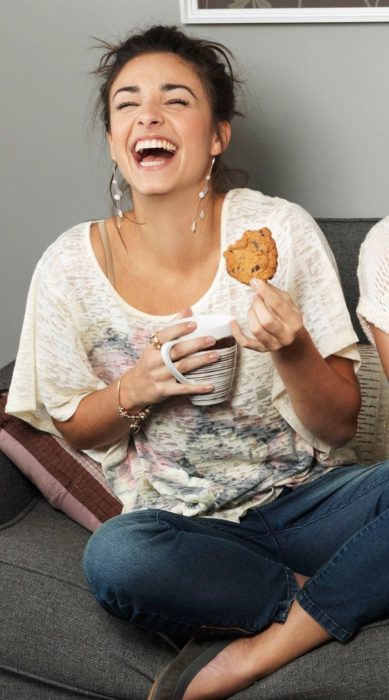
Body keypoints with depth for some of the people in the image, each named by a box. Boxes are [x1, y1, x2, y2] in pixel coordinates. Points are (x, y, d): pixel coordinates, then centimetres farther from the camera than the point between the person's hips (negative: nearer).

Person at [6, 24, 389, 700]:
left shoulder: (280, 230, -9)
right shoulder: (72, 267, -6)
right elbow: (75, 429, 7)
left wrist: (292, 350, -26)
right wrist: (135, 390, -15)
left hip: (303, 500, 1)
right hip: (183, 522, 0)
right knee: (113, 557, -34)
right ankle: (327, 602, -12)